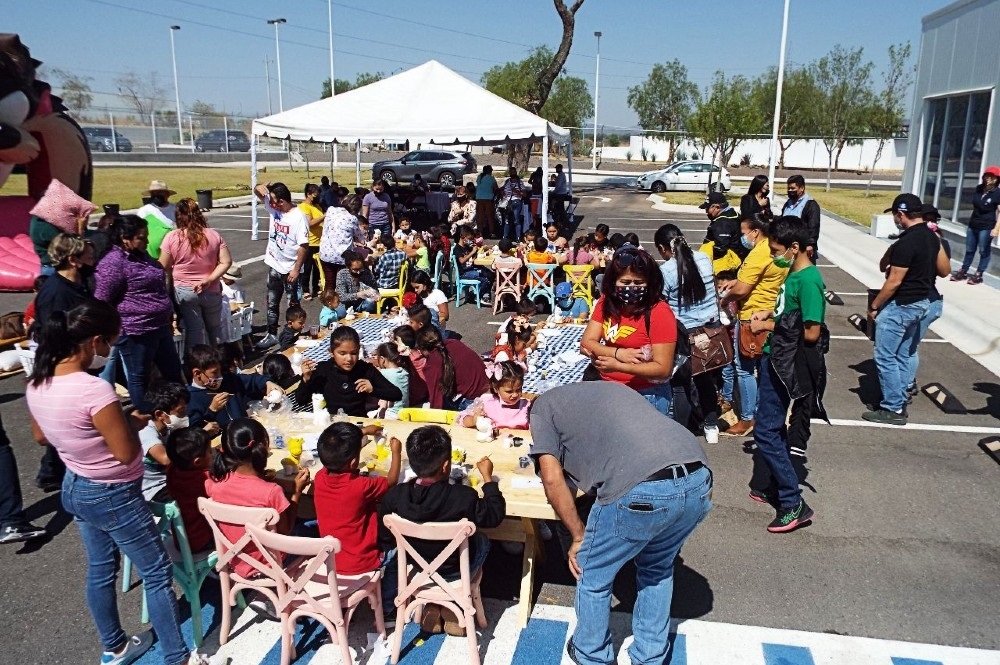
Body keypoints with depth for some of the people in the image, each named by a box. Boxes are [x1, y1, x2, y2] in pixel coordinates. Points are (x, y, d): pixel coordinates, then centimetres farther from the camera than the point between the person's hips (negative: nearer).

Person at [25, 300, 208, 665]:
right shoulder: (94, 389, -33)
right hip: (114, 497, -8)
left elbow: (40, 436, 11)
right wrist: (133, 422, -8)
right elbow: (126, 453, -25)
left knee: (100, 570, 24)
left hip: (74, 489, 9)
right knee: (157, 573, 7)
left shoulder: (37, 384, -7)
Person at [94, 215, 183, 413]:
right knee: (139, 378, 6)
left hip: (160, 327, 9)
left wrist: (168, 318, 26)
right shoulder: (113, 263, -18)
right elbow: (101, 302, -17)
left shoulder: (141, 255, 11)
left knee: (174, 372, 18)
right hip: (136, 332, -9)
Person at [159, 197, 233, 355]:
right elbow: (226, 262, -10)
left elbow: (164, 267, -5)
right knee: (215, 328, 17)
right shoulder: (213, 235, -5)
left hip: (184, 291, -2)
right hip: (211, 291, 2)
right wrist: (210, 279, -11)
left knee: (194, 330, 4)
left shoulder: (172, 237, -11)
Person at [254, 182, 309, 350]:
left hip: (290, 269, -7)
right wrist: (260, 187, -14)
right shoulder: (273, 207, -1)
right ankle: (272, 335, 27)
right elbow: (258, 192, 10)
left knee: (293, 306, 7)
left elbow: (304, 246, -21)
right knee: (272, 304, 15)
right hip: (274, 266, 7)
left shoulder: (299, 217, -20)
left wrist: (296, 269, -22)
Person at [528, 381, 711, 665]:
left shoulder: (542, 405, 19)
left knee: (592, 574, 22)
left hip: (642, 492, -6)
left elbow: (553, 479, 9)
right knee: (657, 568, 33)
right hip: (699, 482, 6)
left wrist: (579, 537, 18)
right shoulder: (613, 386, 36)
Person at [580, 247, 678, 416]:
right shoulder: (607, 302, -1)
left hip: (647, 396, -5)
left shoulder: (660, 312, -19)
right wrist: (618, 353, -21)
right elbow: (586, 344, -5)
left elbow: (663, 369, -20)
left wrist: (618, 366, -28)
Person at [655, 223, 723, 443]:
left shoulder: (665, 271, -17)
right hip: (712, 326, 5)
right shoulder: (704, 258, -2)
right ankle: (711, 426, 29)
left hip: (683, 332, -5)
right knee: (706, 377, 18)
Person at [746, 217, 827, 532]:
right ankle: (766, 486, 31)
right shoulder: (793, 272, 8)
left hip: (786, 363, -10)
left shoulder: (808, 280, -20)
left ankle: (794, 504, 2)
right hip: (775, 357, 10)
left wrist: (770, 326, -14)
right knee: (773, 426, 18)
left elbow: (812, 332, -22)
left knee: (766, 431, -6)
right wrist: (768, 314, 4)